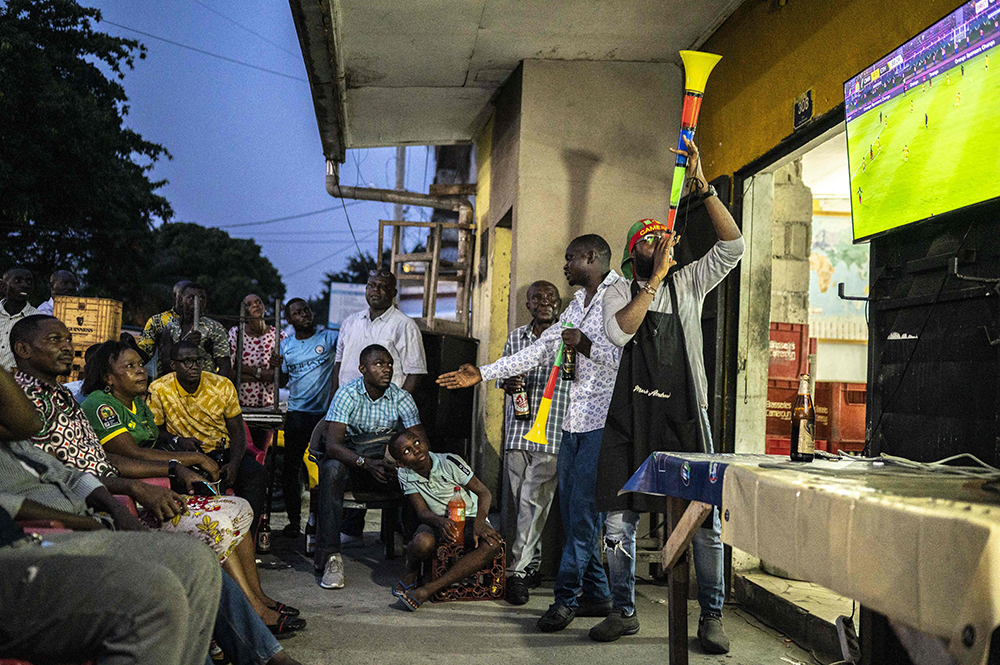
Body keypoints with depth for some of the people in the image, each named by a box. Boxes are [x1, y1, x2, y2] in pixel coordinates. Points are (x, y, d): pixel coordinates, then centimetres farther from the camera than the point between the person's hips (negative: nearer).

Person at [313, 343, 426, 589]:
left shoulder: (401, 398, -2)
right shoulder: (348, 394, -9)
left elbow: (422, 445, -10)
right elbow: (332, 444, -21)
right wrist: (366, 463, -37)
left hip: (387, 467, 2)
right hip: (351, 463, -2)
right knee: (332, 470, -35)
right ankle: (331, 556, -33)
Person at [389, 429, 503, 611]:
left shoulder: (449, 462, -16)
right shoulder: (405, 475, -5)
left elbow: (484, 492, -12)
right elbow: (422, 512, -10)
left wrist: (479, 523, -32)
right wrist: (441, 522, -36)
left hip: (469, 519, 0)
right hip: (437, 521, 1)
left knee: (492, 544, -35)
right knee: (423, 542, -38)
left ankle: (427, 589, -33)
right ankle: (410, 574, 0)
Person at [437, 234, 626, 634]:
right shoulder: (576, 305, 21)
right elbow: (538, 352, 21)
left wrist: (588, 346, -20)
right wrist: (482, 374, 18)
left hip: (604, 421, -9)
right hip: (574, 420, 9)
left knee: (583, 511, -7)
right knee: (572, 510, 8)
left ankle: (566, 596, 0)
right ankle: (595, 594, 15)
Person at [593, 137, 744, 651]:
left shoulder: (689, 284, 11)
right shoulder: (618, 294, 9)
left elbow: (733, 245, -3)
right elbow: (619, 332, -13)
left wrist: (702, 186, -8)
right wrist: (654, 278, -13)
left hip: (685, 416, 0)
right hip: (631, 417, 0)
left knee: (706, 521, -1)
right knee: (618, 521, 3)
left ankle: (711, 617, 11)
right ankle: (624, 612, 18)